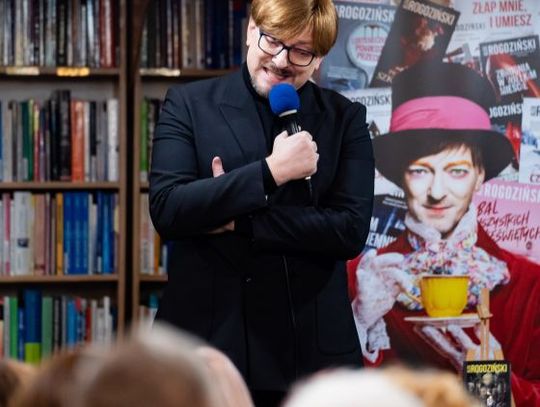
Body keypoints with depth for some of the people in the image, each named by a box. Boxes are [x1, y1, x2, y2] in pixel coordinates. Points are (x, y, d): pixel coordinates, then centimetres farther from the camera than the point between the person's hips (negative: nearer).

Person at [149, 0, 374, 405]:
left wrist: (237, 221, -11)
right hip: (207, 340, -1)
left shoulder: (346, 118, 5)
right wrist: (271, 171, -16)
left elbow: (351, 230, -5)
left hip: (311, 347, 1)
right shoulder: (189, 104, 2)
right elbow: (166, 209, -9)